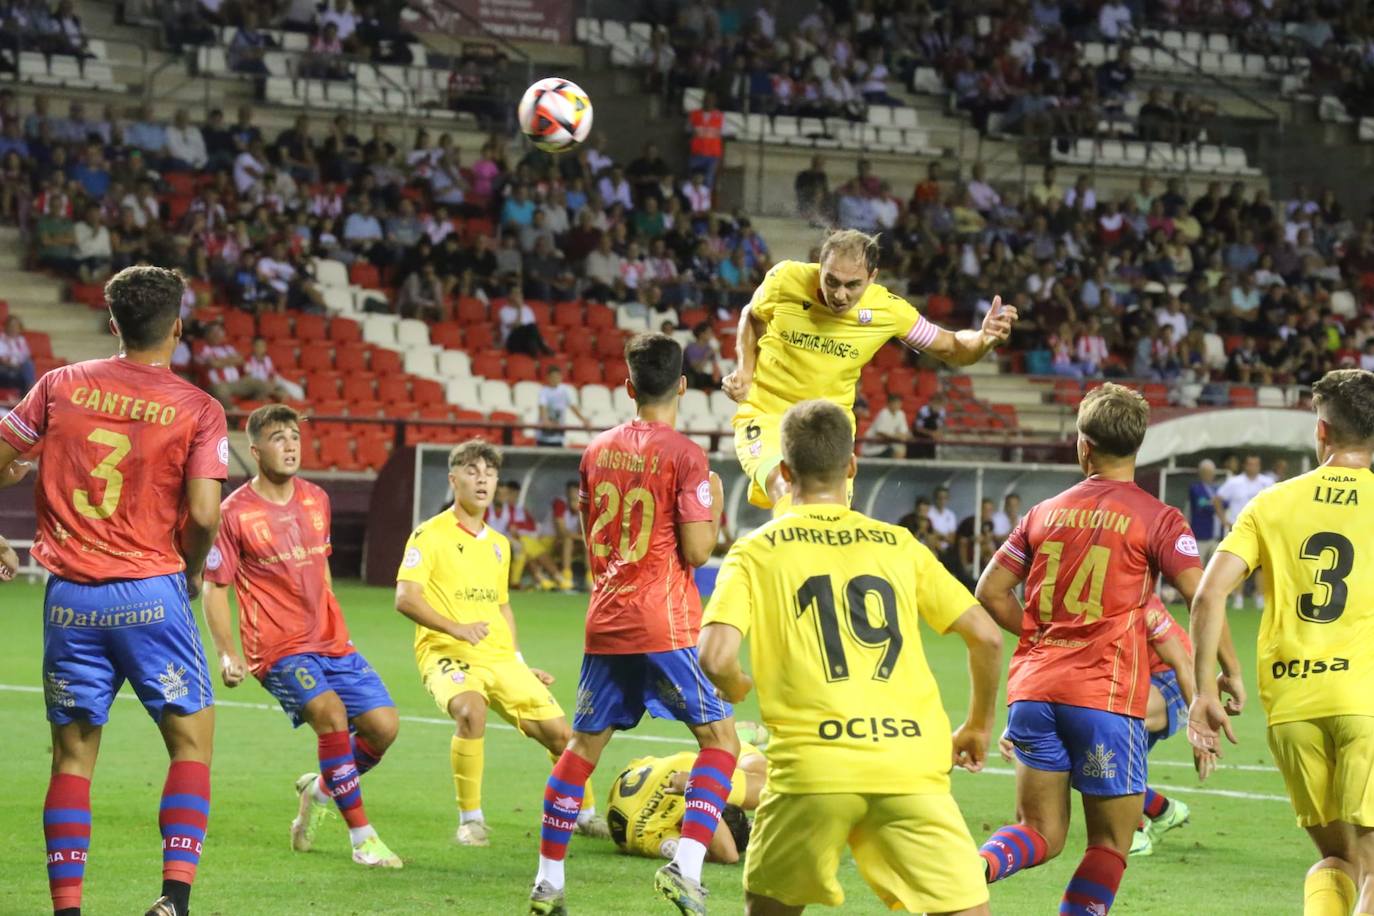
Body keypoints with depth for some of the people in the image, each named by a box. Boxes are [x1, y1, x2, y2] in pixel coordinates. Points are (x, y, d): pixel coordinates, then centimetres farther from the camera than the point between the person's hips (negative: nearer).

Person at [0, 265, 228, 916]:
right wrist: (191, 571, 7)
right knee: (192, 740, 8)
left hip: (70, 594, 3)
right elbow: (203, 512, -13)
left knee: (73, 754, 10)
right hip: (151, 592, -2)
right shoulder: (198, 410, -5)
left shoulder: (60, 386, 3)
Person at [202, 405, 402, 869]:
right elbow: (214, 588, -3)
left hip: (331, 641, 6)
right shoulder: (235, 513, -8)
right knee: (330, 711, -28)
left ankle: (320, 790, 25)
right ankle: (362, 837, -19)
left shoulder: (316, 500, 10)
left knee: (383, 725, -5)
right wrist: (227, 653, -14)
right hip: (278, 648, -6)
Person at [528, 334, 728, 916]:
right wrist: (714, 508, 4)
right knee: (720, 737, 1)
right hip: (665, 626, -6)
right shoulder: (684, 456, -11)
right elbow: (697, 550, -13)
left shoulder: (598, 450, 7)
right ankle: (685, 866, -15)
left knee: (583, 746, 14)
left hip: (605, 621, 6)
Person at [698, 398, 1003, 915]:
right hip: (911, 765, 1)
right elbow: (987, 637, 13)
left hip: (812, 768, -1)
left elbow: (715, 659, -7)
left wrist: (735, 688, 17)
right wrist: (978, 726, 28)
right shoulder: (897, 544, 15)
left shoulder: (756, 552, 8)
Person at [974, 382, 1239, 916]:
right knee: (1111, 843, 9)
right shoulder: (1157, 520, -2)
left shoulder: (1044, 513, 11)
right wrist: (1228, 668, 0)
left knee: (1041, 835, 8)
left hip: (1034, 690, 4)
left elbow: (991, 592, 13)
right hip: (1106, 696, -4)